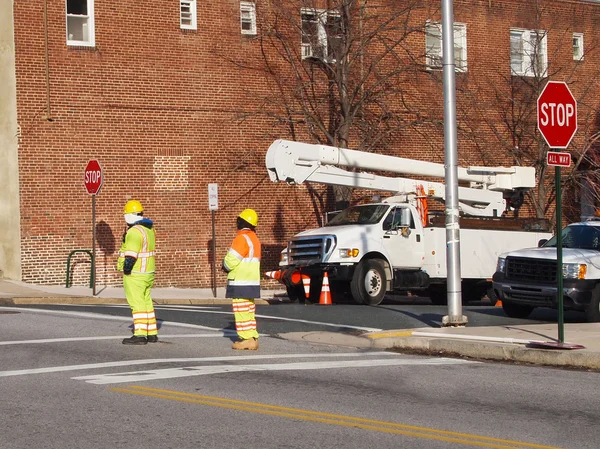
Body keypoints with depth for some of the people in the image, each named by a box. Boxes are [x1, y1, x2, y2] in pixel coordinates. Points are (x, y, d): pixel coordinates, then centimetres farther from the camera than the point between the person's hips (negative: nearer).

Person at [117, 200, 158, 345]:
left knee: (137, 304, -7)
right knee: (147, 303, 15)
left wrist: (126, 267, -21)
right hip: (148, 272, 9)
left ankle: (140, 334, -9)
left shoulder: (135, 231, -18)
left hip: (135, 274, -9)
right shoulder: (149, 229, 13)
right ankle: (152, 333, 19)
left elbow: (131, 254, -24)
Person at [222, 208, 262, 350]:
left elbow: (231, 260, -19)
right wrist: (229, 265, 6)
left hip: (240, 283, -10)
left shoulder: (242, 238, -15)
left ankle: (246, 339, -10)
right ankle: (252, 338, 13)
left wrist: (225, 266, 2)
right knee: (249, 311, 13)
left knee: (241, 311, -7)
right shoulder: (254, 239, 16)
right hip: (252, 283, 10)